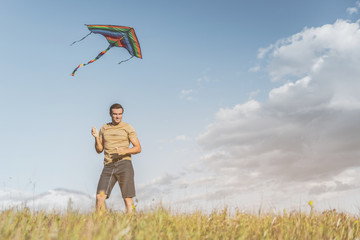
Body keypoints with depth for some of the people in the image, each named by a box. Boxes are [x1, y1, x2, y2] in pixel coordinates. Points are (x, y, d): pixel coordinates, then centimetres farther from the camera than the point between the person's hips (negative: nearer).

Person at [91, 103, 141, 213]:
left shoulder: (128, 128, 5)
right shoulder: (104, 128, 16)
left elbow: (138, 148, 2)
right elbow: (99, 150, 17)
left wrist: (125, 151, -16)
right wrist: (96, 137, -1)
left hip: (124, 164, -3)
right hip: (108, 167, 3)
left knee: (128, 199, -6)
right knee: (100, 197, -10)